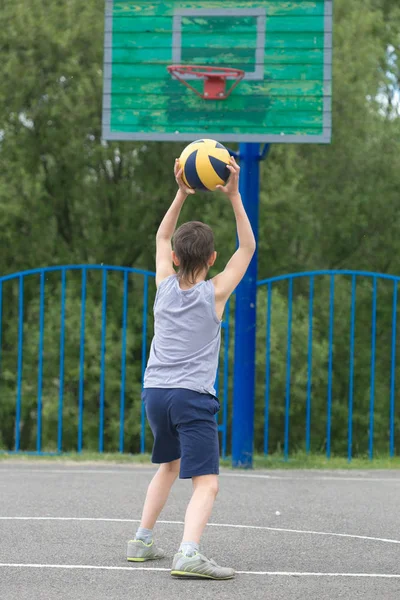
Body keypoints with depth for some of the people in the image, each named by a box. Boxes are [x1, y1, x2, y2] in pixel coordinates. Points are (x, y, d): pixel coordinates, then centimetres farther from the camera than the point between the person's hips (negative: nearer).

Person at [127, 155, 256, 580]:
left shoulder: (165, 286, 6)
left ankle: (141, 542, 30)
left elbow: (161, 237, 21)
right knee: (206, 483, -12)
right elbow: (247, 246, 4)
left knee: (169, 465, 29)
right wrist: (233, 196, -2)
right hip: (192, 396, -5)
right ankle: (189, 553, -35)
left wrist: (182, 193, 13)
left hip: (154, 392, 5)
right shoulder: (214, 293, -3)